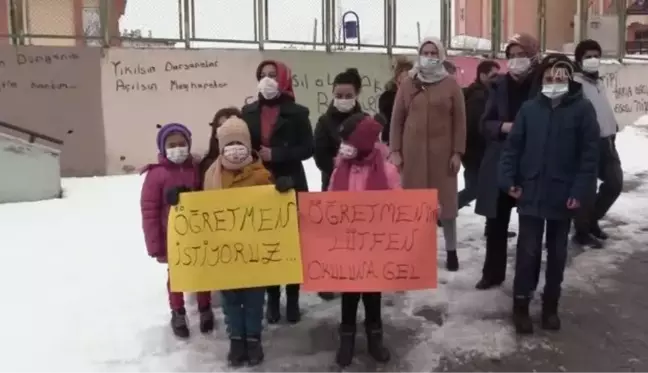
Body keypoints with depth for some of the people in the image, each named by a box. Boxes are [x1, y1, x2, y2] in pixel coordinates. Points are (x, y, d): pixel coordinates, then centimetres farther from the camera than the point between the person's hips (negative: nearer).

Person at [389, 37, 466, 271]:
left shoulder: (451, 84, 2)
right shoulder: (407, 83, 6)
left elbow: (459, 121, 1)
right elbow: (397, 119, 6)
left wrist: (457, 152, -5)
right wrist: (395, 150, -1)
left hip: (442, 153, -1)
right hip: (412, 152, 1)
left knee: (445, 200, 4)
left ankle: (451, 251, 16)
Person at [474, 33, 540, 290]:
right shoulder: (500, 85, 4)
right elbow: (485, 124, 5)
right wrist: (504, 127, -13)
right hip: (500, 164, 3)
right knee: (496, 222, 10)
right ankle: (493, 273, 26)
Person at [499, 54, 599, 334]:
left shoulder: (583, 109, -4)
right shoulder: (530, 108, 2)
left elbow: (590, 153, -6)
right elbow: (512, 145, 3)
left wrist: (580, 191, -12)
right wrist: (508, 180, -7)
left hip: (563, 196, 0)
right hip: (530, 193, 1)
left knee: (557, 253, 13)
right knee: (528, 251, 3)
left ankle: (550, 306, 27)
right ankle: (521, 306, 15)